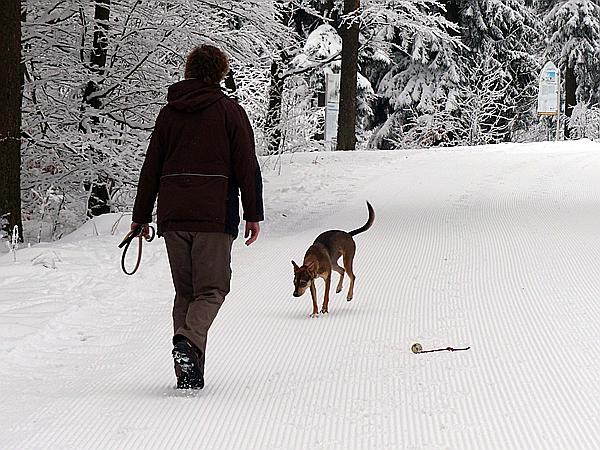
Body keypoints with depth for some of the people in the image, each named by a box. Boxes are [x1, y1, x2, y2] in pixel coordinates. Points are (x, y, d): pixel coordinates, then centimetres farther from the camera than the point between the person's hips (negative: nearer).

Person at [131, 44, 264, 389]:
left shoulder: (168, 113, 13)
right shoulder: (229, 111, 2)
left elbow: (151, 169, 14)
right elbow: (247, 167, -3)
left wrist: (141, 216, 19)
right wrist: (253, 214, 0)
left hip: (172, 217, 4)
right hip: (214, 216, -4)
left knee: (185, 292, 10)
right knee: (211, 290, -1)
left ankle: (189, 373, 1)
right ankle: (189, 341, -29)